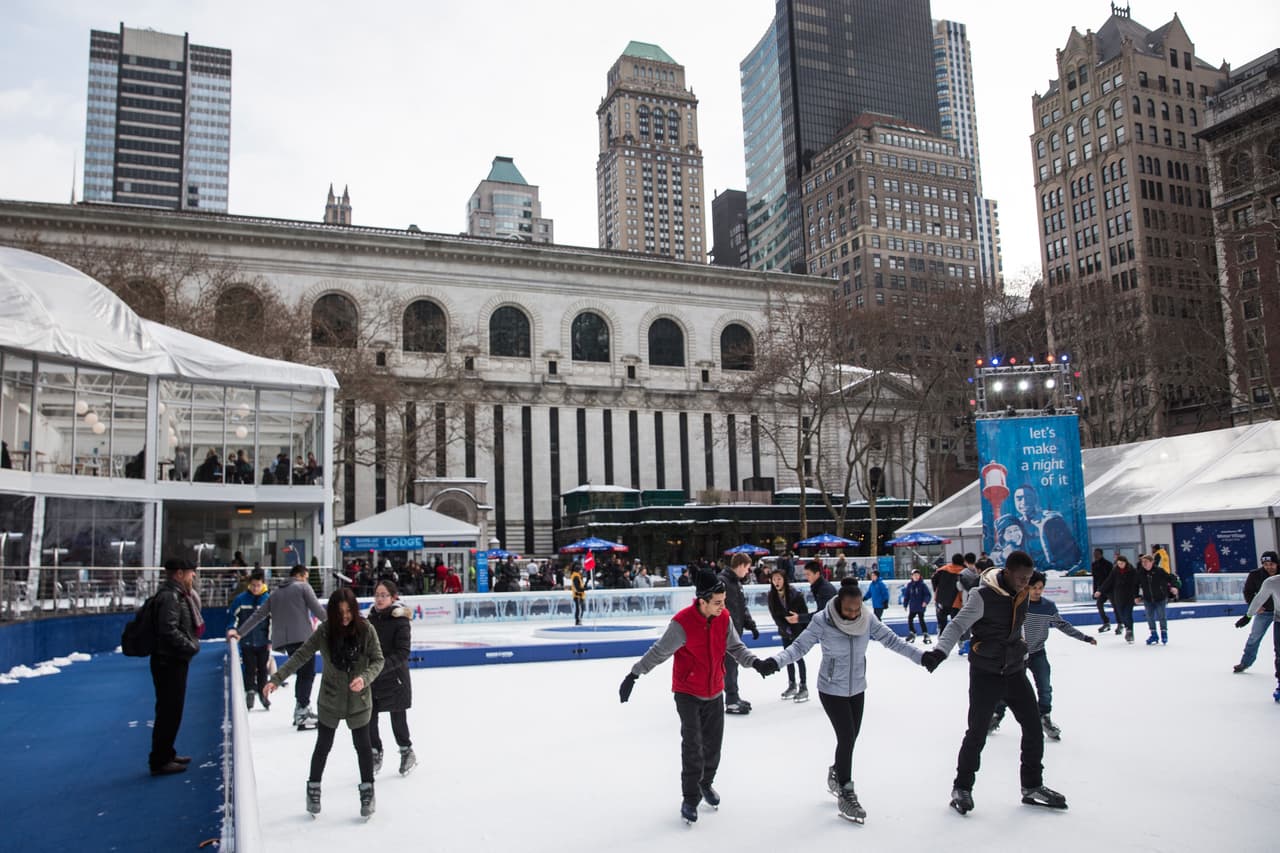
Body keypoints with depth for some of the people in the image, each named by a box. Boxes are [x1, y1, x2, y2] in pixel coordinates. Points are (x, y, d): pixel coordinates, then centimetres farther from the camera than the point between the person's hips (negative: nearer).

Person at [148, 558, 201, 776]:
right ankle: (159, 761, 2)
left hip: (175, 661, 11)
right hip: (169, 662, -11)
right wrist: (191, 646, -18)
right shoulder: (169, 596, -18)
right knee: (169, 711, -5)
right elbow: (169, 630, -26)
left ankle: (166, 754, 30)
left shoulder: (179, 595, 16)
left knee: (173, 709, 18)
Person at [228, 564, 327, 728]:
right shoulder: (303, 587, 3)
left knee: (302, 673, 19)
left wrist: (239, 631, 24)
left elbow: (258, 615, 18)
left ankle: (301, 710, 24)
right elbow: (317, 609, -3)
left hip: (284, 640, 6)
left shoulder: (276, 593, 20)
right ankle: (302, 716, -13)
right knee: (308, 674, -4)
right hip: (302, 637, -6)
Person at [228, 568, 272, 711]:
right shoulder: (240, 599, -8)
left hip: (263, 642, 1)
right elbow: (232, 616, 3)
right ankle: (250, 693, 12)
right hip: (246, 642, -1)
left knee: (262, 669, 11)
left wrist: (270, 640, -2)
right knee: (249, 669, 2)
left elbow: (272, 621, -2)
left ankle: (263, 694, 24)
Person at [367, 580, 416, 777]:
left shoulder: (400, 620, -14)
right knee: (369, 718, 7)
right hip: (371, 678, 5)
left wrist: (382, 666, -30)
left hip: (395, 678, -5)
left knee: (398, 719, 7)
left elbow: (402, 653, -19)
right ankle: (375, 755, 25)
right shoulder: (371, 618, 3)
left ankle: (407, 751, 29)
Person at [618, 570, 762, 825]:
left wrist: (753, 661, -15)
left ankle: (706, 783, 37)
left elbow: (736, 647, 2)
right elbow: (658, 652, -19)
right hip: (688, 692, -5)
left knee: (713, 743, 13)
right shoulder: (682, 623, -26)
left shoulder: (724, 618, -9)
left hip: (715, 691, 5)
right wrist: (633, 675, -19)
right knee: (692, 744, -7)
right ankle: (690, 797, 9)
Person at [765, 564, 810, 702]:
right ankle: (792, 685, 28)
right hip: (785, 631, 5)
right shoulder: (772, 596, -12)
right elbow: (775, 616, -10)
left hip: (799, 630, -5)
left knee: (798, 657, -5)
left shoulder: (796, 594, -24)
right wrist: (786, 630, -18)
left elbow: (805, 614, -17)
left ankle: (804, 688, 5)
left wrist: (798, 617, -33)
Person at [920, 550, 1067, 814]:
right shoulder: (983, 596, -20)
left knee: (1033, 729, 9)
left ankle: (1032, 786, 26)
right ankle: (962, 788, 15)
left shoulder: (1021, 593, 1)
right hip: (985, 673, -6)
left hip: (1014, 671, 7)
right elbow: (958, 625, -21)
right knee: (977, 733, -1)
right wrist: (939, 651, -34)